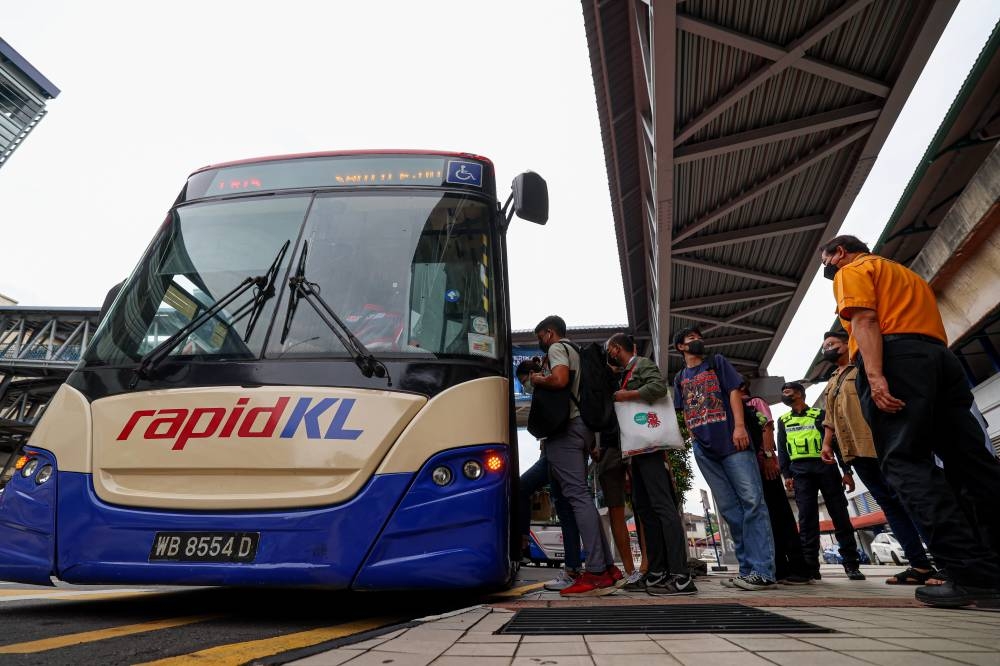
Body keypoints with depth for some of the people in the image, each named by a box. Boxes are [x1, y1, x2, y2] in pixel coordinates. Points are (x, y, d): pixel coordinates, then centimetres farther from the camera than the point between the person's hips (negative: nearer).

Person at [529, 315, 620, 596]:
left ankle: (596, 573, -16)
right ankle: (607, 567, 9)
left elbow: (559, 380, -19)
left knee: (577, 494, -13)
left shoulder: (557, 348, -1)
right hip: (580, 425, 9)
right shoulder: (573, 351, 27)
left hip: (565, 427, -9)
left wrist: (537, 379, -3)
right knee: (580, 494, 9)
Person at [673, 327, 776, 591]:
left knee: (752, 501, -12)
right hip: (704, 449, 4)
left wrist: (739, 426, -12)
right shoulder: (680, 378, 21)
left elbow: (734, 391, 1)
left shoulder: (717, 362, 13)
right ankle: (747, 569, 7)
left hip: (731, 441, -4)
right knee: (730, 509, 4)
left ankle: (762, 571, -15)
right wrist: (694, 438, 6)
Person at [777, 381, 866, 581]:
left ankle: (851, 564, 5)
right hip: (800, 471, 1)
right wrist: (786, 475, 1)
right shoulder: (783, 421, 19)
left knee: (840, 514, -2)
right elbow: (782, 450, 14)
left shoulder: (820, 414, 13)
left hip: (826, 467, -1)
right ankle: (811, 567, -5)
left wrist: (847, 470, -1)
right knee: (807, 518, -5)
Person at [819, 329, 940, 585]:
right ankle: (920, 565, 3)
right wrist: (827, 444, 14)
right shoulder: (831, 385, 27)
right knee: (889, 504, 3)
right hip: (856, 451, 7)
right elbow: (830, 419, 26)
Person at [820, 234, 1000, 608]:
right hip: (942, 358, 9)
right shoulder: (907, 274, 36)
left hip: (897, 359, -9)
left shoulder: (852, 270, 9)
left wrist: (875, 376, -21)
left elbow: (864, 320, -9)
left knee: (906, 464, -11)